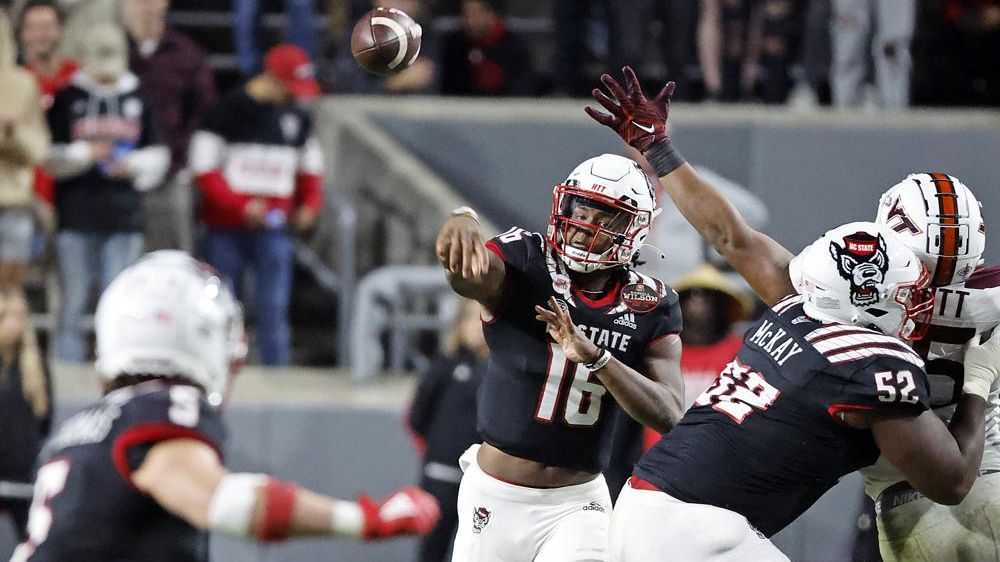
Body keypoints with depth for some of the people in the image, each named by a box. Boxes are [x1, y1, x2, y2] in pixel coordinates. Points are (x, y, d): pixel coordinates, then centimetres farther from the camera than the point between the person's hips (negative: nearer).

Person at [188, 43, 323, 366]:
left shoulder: (298, 117, 8)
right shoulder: (229, 110, -5)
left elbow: (310, 167, 20)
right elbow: (204, 168, -7)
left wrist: (310, 204, 1)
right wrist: (241, 206, -15)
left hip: (273, 229, 2)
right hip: (225, 229, -2)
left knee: (273, 308, -8)